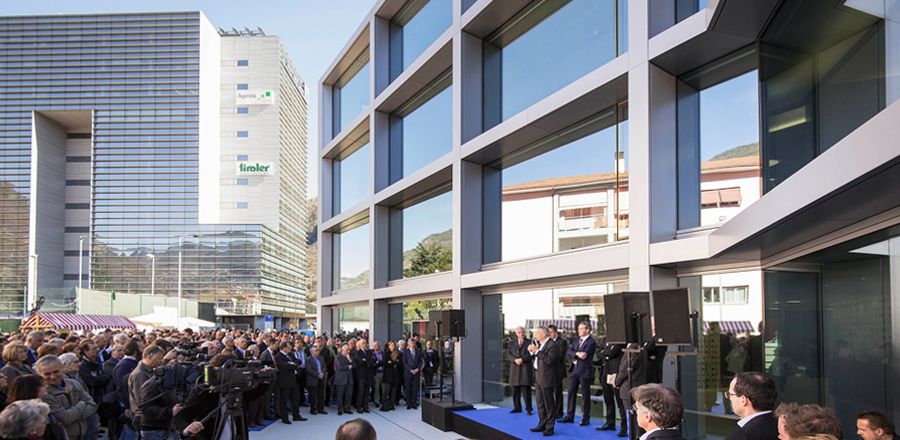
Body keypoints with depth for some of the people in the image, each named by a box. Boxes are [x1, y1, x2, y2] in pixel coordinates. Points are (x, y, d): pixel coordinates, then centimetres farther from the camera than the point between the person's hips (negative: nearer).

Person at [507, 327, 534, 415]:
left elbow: (531, 354, -5)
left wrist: (522, 359, -16)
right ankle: (517, 407, 15)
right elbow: (508, 354, 5)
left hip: (526, 368, -3)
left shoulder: (529, 342, 5)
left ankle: (529, 408, 0)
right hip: (515, 368, 3)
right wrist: (515, 360, -12)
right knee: (515, 389, 5)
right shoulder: (512, 343, 14)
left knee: (526, 389, -5)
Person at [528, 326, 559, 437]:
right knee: (540, 403, 16)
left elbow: (550, 359, -26)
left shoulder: (552, 345, -14)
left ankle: (550, 427, 3)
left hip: (546, 378, -9)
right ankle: (542, 424, 25)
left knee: (549, 404, -2)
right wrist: (532, 352, 2)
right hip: (538, 378, 9)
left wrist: (537, 351, -24)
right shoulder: (539, 344, 14)